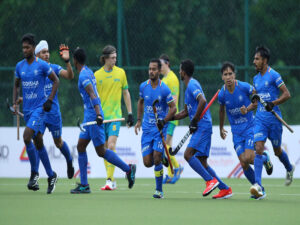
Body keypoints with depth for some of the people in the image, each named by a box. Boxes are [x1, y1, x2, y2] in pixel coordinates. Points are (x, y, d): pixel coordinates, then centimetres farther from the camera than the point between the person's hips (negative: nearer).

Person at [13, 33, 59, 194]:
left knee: (26, 137, -21)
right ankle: (51, 175, 19)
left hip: (39, 108, -6)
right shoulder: (19, 66, 8)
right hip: (27, 109, 6)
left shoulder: (42, 65, -7)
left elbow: (56, 81, 1)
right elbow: (16, 85, 21)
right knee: (38, 143, 9)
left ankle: (34, 173, -8)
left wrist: (50, 100, -7)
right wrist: (15, 102, 7)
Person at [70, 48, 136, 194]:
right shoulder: (88, 72, 14)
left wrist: (98, 114, -34)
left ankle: (128, 169, 4)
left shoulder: (83, 76, -14)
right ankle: (84, 185, 6)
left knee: (101, 151, -5)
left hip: (93, 116, -10)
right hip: (89, 116, 10)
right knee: (81, 147, 7)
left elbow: (93, 95, -25)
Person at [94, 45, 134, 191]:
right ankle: (111, 181, 13)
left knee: (111, 146, -16)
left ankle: (109, 180, -18)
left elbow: (126, 93, 12)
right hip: (101, 117, 2)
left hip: (115, 115, -2)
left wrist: (130, 113, 8)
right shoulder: (97, 75, 3)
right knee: (105, 149, 5)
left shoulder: (120, 72, 4)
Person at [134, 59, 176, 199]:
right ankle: (163, 159, 34)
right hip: (147, 129, 4)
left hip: (160, 129, -4)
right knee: (147, 163, -2)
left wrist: (164, 121, -18)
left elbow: (173, 108, -4)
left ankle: (159, 190, -1)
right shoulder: (143, 86, 3)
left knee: (157, 159, -14)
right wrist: (139, 120, 18)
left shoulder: (164, 89, -10)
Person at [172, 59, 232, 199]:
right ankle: (225, 189, 8)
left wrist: (194, 121, -21)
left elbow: (202, 101, -26)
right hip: (201, 128, 10)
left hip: (203, 126, -10)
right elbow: (186, 111, 30)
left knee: (188, 154, -19)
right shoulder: (189, 87, 22)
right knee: (202, 163, 7)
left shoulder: (192, 85, -9)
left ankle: (211, 180, -20)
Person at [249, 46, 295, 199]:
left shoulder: (274, 75, -9)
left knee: (277, 151, 10)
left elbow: (287, 94, -13)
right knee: (258, 149, -12)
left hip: (273, 118, -5)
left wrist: (273, 103, -24)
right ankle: (258, 186, -21)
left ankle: (290, 169, 44)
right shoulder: (256, 79, 13)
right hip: (260, 119, 5)